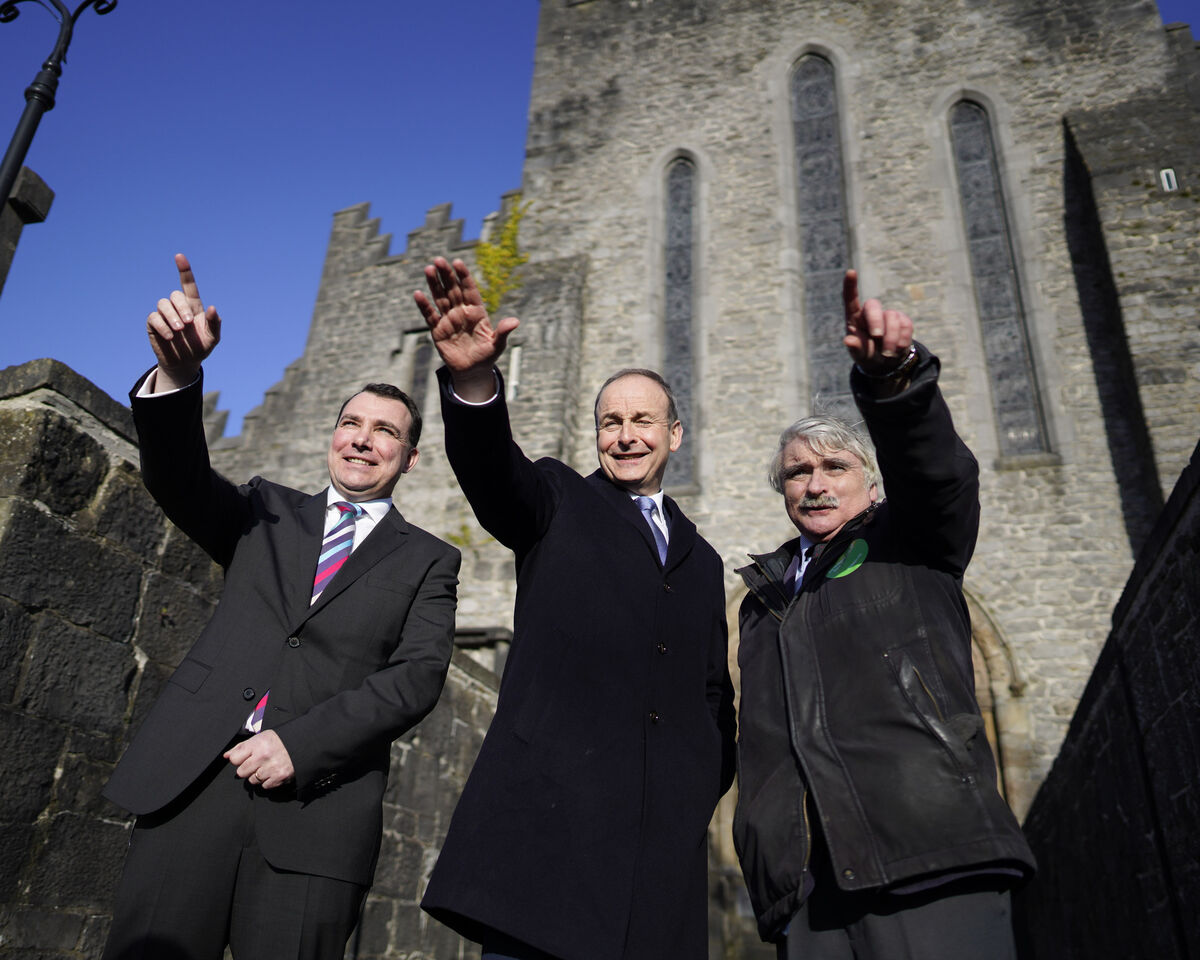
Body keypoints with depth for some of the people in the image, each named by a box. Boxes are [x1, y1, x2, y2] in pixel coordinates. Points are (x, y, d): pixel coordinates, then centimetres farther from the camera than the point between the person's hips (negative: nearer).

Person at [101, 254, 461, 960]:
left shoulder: (427, 562, 9)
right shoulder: (269, 514, 17)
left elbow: (417, 677, -3)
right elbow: (179, 481, 1)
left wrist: (300, 744, -14)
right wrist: (178, 372, -17)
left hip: (315, 804, -1)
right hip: (193, 777, 2)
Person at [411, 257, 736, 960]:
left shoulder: (700, 560, 22)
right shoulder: (559, 503, 10)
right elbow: (493, 471, -12)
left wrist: (705, 791, 9)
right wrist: (475, 380, -33)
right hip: (550, 810, -4)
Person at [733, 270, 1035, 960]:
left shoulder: (910, 549, 14)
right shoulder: (765, 599, 24)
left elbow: (936, 469, -8)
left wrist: (893, 372, -28)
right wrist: (767, 870, 9)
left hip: (931, 854, -3)